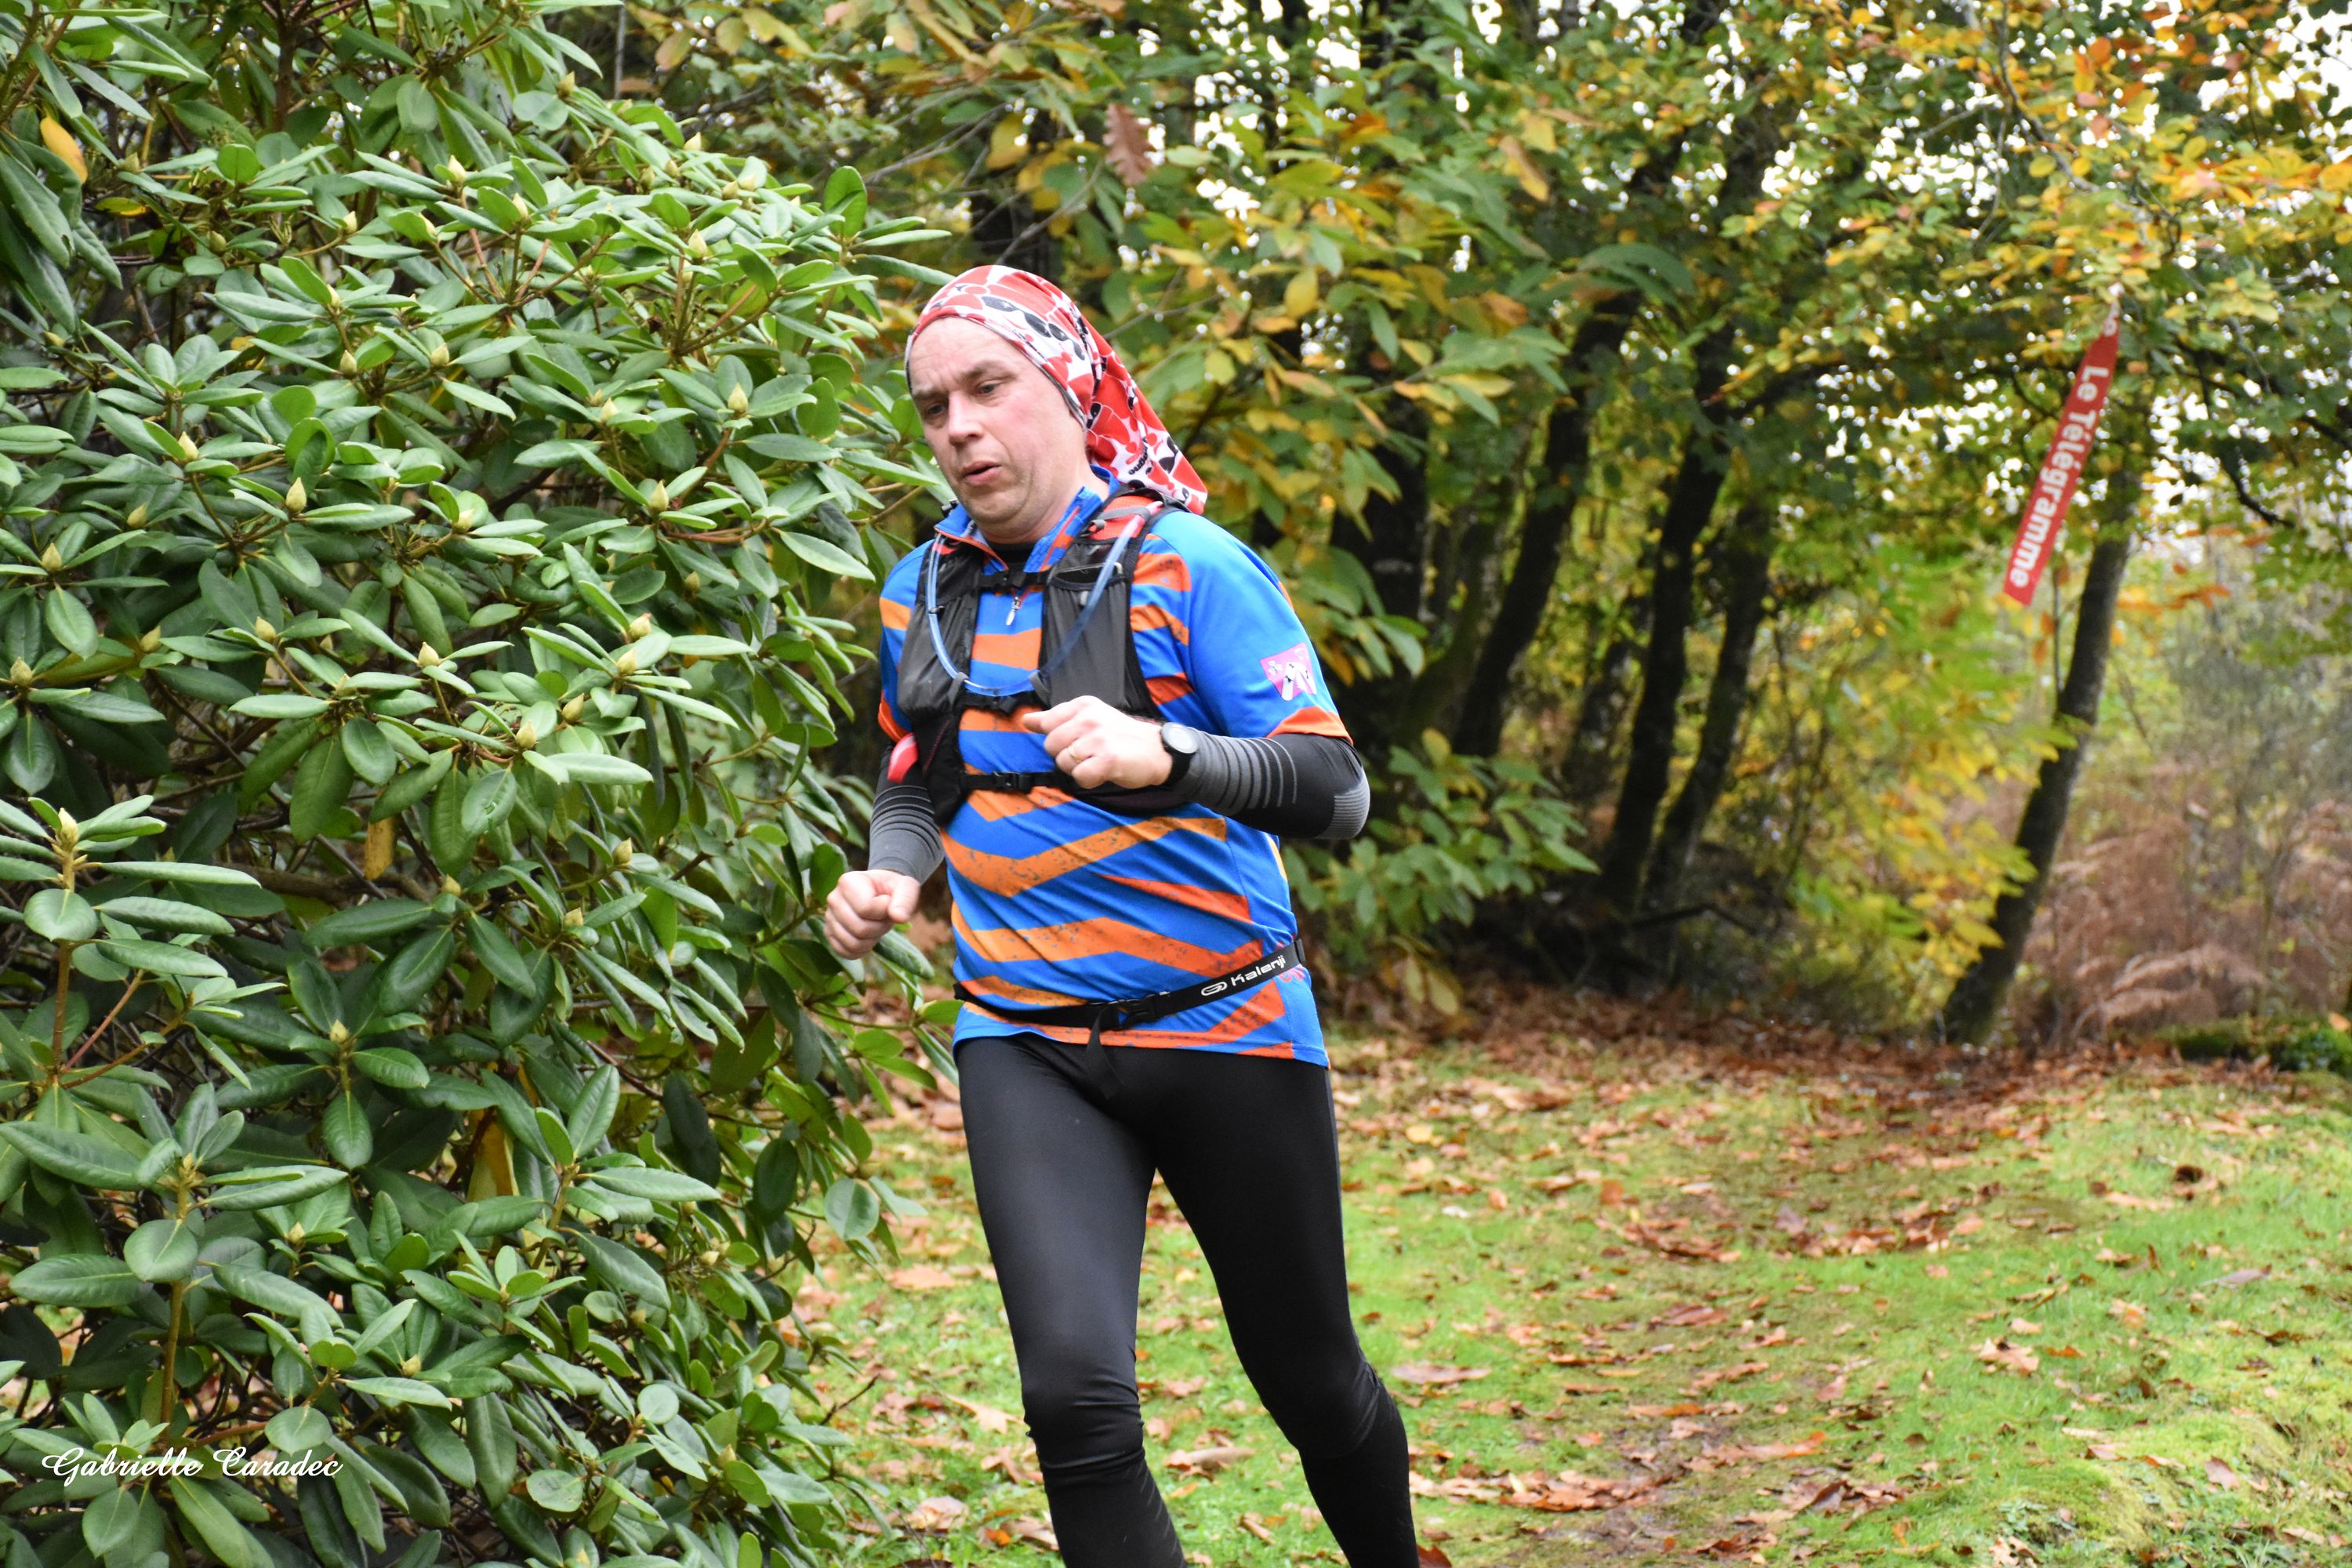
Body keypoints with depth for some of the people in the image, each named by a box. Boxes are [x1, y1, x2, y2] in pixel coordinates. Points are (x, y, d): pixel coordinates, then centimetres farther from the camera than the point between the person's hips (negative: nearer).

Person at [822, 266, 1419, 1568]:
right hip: (1025, 1045, 3)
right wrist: (890, 875, 2)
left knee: (1311, 1383, 14)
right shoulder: (923, 593, 5)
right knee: (1074, 1395, -18)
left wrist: (1166, 756, -37)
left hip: (1223, 1026, -3)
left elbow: (1334, 790, -19)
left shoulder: (1187, 566, -11)